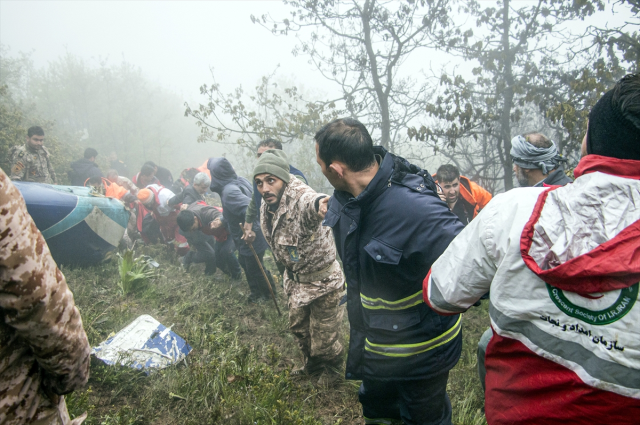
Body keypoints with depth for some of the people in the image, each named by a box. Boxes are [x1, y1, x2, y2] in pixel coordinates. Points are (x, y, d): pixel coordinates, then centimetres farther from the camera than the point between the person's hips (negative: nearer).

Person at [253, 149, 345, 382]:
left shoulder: (300, 198, -31)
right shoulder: (266, 208, -4)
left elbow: (311, 202, -58)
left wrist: (322, 203, -81)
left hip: (323, 282, -8)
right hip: (296, 281, 8)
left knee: (324, 337, 9)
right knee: (298, 327, 26)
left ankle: (332, 369, 41)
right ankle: (311, 365, 53)